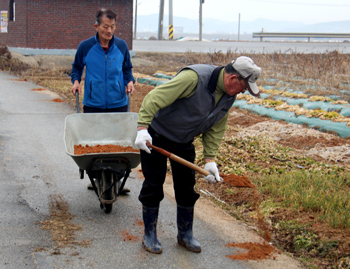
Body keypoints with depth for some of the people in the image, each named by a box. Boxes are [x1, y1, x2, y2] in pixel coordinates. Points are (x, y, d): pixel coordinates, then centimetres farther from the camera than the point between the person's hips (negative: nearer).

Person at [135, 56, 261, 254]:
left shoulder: (229, 96, -5)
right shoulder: (194, 78, -31)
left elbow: (216, 129, 3)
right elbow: (155, 98, -34)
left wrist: (210, 159, -7)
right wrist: (142, 128, -41)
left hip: (184, 142, 7)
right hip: (156, 136, -7)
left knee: (187, 187, 9)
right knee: (154, 185, -1)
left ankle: (186, 234, 25)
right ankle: (150, 235, 15)